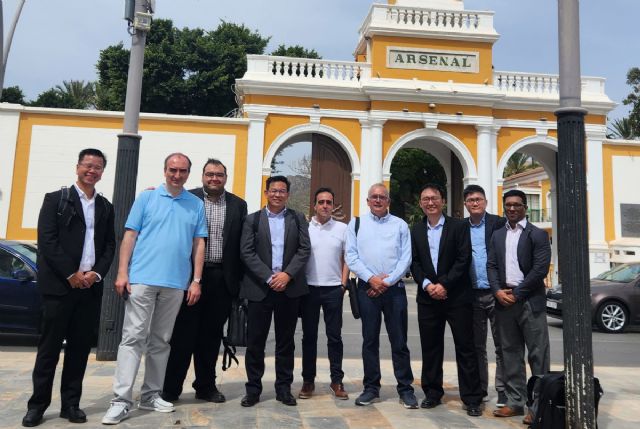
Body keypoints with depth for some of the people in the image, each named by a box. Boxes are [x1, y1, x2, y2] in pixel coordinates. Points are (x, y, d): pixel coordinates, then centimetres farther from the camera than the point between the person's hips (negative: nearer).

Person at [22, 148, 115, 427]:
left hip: (91, 287, 4)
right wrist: (71, 274, -13)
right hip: (59, 284, -3)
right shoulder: (55, 199, 2)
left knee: (81, 347, 7)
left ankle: (71, 404, 17)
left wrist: (96, 273, -7)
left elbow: (109, 246, 10)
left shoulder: (106, 207, 14)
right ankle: (38, 404, 14)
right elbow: (46, 241, -7)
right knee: (49, 346, 3)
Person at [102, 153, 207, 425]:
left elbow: (199, 244, 7)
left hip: (176, 283, 2)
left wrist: (196, 281, 2)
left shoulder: (197, 204, 8)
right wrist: (122, 273, -7)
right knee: (133, 338, -3)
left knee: (160, 341, 11)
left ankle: (151, 395, 22)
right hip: (142, 279, -2)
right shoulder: (146, 197, 4)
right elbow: (130, 236, 1)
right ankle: (121, 400, 2)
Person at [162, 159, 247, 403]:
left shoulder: (238, 205, 9)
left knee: (211, 335, 12)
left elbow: (242, 245, 7)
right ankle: (171, 388, 16)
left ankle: (206, 386, 25)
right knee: (183, 333, 4)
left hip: (222, 279, 2)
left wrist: (238, 280, 2)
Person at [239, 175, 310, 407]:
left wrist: (287, 274, -12)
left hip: (289, 288, 1)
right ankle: (253, 389, 16)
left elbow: (304, 250, 1)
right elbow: (247, 252, -3)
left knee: (286, 342, 9)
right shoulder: (252, 219, 6)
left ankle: (284, 388, 20)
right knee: (255, 341, 3)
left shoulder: (297, 219, 9)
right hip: (259, 288, -1)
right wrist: (269, 277, -12)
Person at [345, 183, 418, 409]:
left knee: (399, 341, 4)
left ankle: (405, 389, 14)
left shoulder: (400, 225, 7)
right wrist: (371, 278, -11)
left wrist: (388, 281, -10)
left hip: (394, 288, 0)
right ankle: (371, 388, 18)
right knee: (370, 340, 7)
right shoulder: (356, 224, 7)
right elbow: (351, 256, 0)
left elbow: (406, 257, 0)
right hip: (367, 288, 1)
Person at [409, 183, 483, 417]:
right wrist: (427, 284, -11)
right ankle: (432, 393, 22)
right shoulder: (416, 230, 10)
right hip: (427, 297, 3)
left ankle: (471, 398, 10)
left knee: (465, 347, 1)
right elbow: (414, 263, 5)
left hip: (456, 296, -3)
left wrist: (444, 284, -15)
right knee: (430, 347, 9)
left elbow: (464, 259, -8)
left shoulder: (459, 226, 0)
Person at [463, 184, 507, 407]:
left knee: (501, 345, 5)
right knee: (476, 345, 12)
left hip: (496, 294, -3)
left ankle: (503, 391, 16)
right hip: (472, 295, 3)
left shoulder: (499, 223, -3)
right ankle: (480, 389, 24)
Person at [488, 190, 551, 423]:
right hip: (504, 300, 5)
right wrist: (498, 291, -7)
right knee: (510, 353, 10)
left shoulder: (538, 234, -1)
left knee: (537, 354, -1)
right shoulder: (497, 235, 14)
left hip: (530, 301, -5)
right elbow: (491, 266, 9)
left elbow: (540, 269, -9)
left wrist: (516, 293, -12)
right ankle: (515, 401, 19)